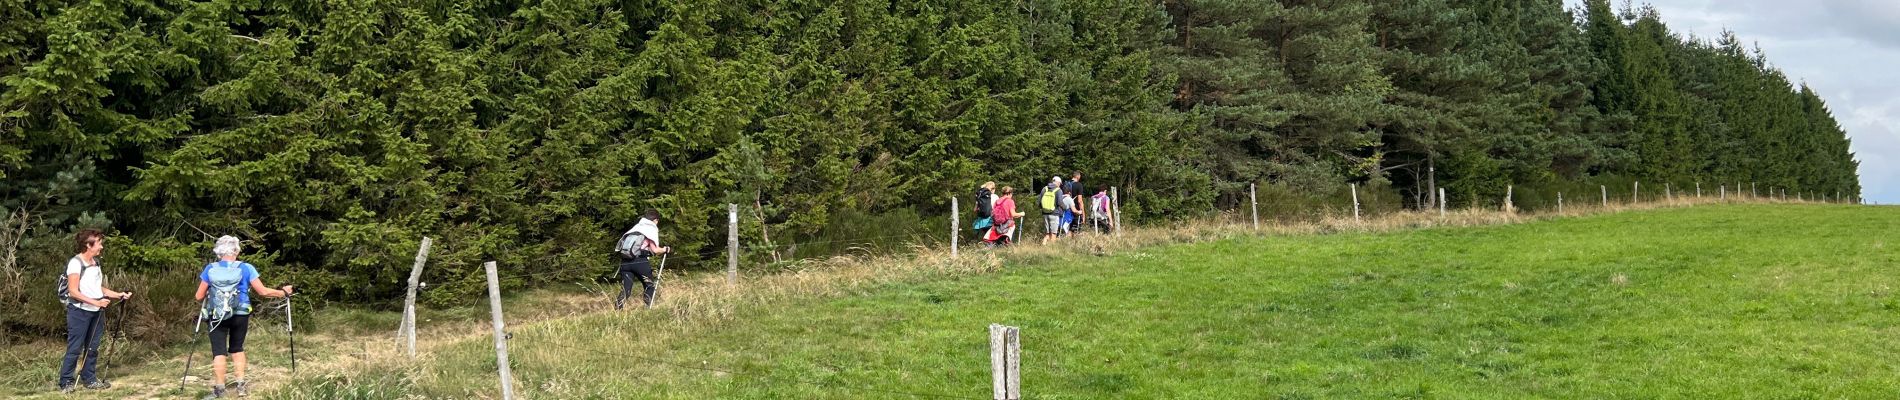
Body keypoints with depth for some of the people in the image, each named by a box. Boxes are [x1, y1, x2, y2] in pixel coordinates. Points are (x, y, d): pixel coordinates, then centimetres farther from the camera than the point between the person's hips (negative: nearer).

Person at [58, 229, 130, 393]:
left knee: (92, 348, 10)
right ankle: (65, 383, 2)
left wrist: (119, 294, 5)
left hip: (96, 311, 7)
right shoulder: (76, 263, -12)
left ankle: (90, 379, 17)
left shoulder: (96, 262, 11)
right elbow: (73, 291, -17)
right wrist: (96, 302, -22)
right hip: (79, 311, -7)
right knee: (74, 348, -4)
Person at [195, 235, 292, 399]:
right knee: (237, 348, 19)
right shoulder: (245, 268, -4)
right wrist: (283, 292, 9)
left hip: (217, 316, -1)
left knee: (219, 351, 2)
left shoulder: (210, 269, 1)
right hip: (240, 316, 1)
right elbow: (263, 291, -5)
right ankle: (241, 385, 16)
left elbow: (199, 296, 6)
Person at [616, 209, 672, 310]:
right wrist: (666, 249, 14)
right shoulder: (652, 228, 6)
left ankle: (617, 310, -13)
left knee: (625, 290, 3)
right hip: (640, 261, -5)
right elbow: (655, 249, -3)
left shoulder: (636, 227, 23)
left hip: (625, 261, 5)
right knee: (650, 286, 14)